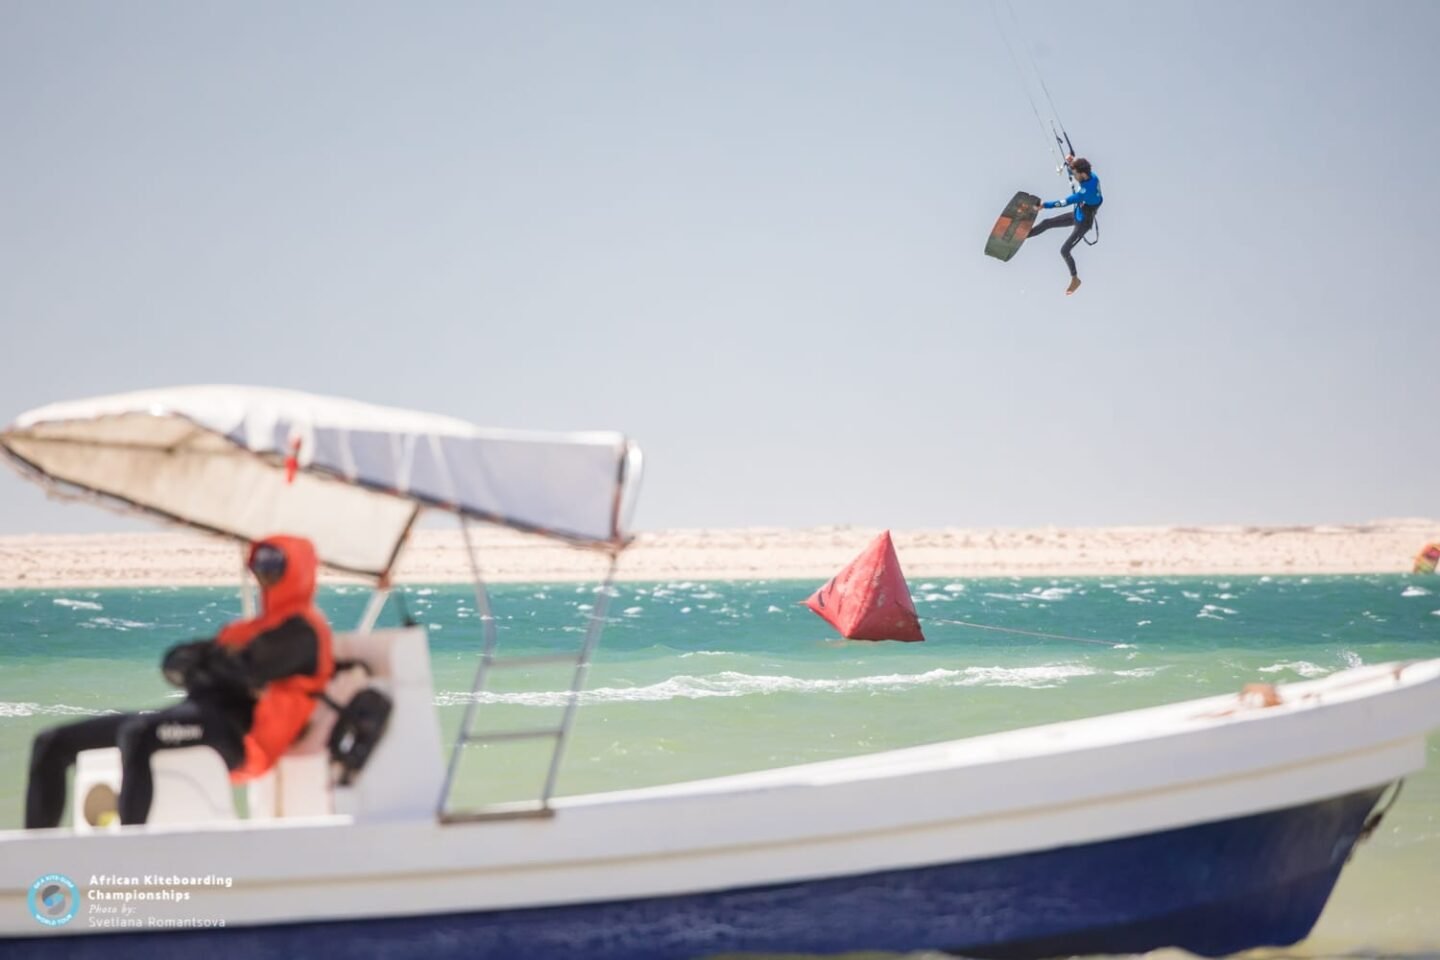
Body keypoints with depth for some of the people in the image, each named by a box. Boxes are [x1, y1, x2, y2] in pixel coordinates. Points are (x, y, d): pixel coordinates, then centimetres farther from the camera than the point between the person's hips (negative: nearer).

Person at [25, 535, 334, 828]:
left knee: (137, 733, -40)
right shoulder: (246, 629, 28)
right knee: (54, 743, 2)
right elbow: (175, 663, 19)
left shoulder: (302, 630, 2)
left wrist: (201, 661, 6)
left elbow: (245, 670, -14)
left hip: (236, 734, -10)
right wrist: (211, 657, -4)